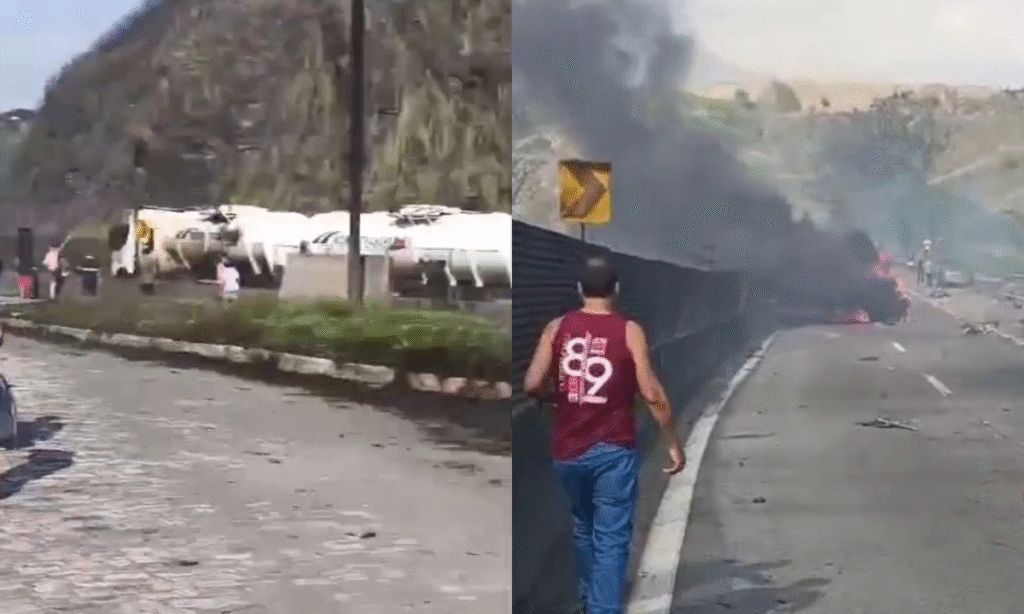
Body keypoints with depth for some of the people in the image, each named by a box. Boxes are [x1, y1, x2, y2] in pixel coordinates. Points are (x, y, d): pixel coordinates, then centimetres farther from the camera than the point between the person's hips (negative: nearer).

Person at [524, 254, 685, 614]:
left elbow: (532, 386, -6)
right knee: (611, 539, -1)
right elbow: (652, 394, -11)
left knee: (584, 528, 24)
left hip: (568, 451, 4)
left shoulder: (557, 328, -1)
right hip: (614, 451, -3)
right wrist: (674, 443, -1)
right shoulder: (629, 331, -7)